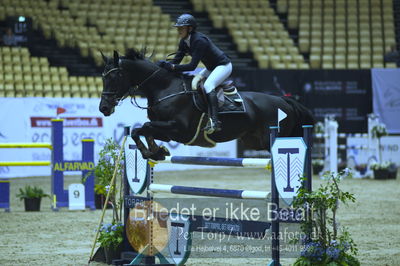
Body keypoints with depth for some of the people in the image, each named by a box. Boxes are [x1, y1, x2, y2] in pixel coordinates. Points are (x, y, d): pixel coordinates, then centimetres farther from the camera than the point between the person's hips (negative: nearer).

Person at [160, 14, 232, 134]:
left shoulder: (199, 41, -29)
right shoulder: (184, 42, -2)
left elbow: (192, 66, -33)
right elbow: (176, 60, -1)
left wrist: (173, 67, -34)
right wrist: (165, 65, -18)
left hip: (223, 66, -10)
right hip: (211, 68, 10)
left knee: (208, 85, -28)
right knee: (194, 83, 1)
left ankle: (214, 121, -37)